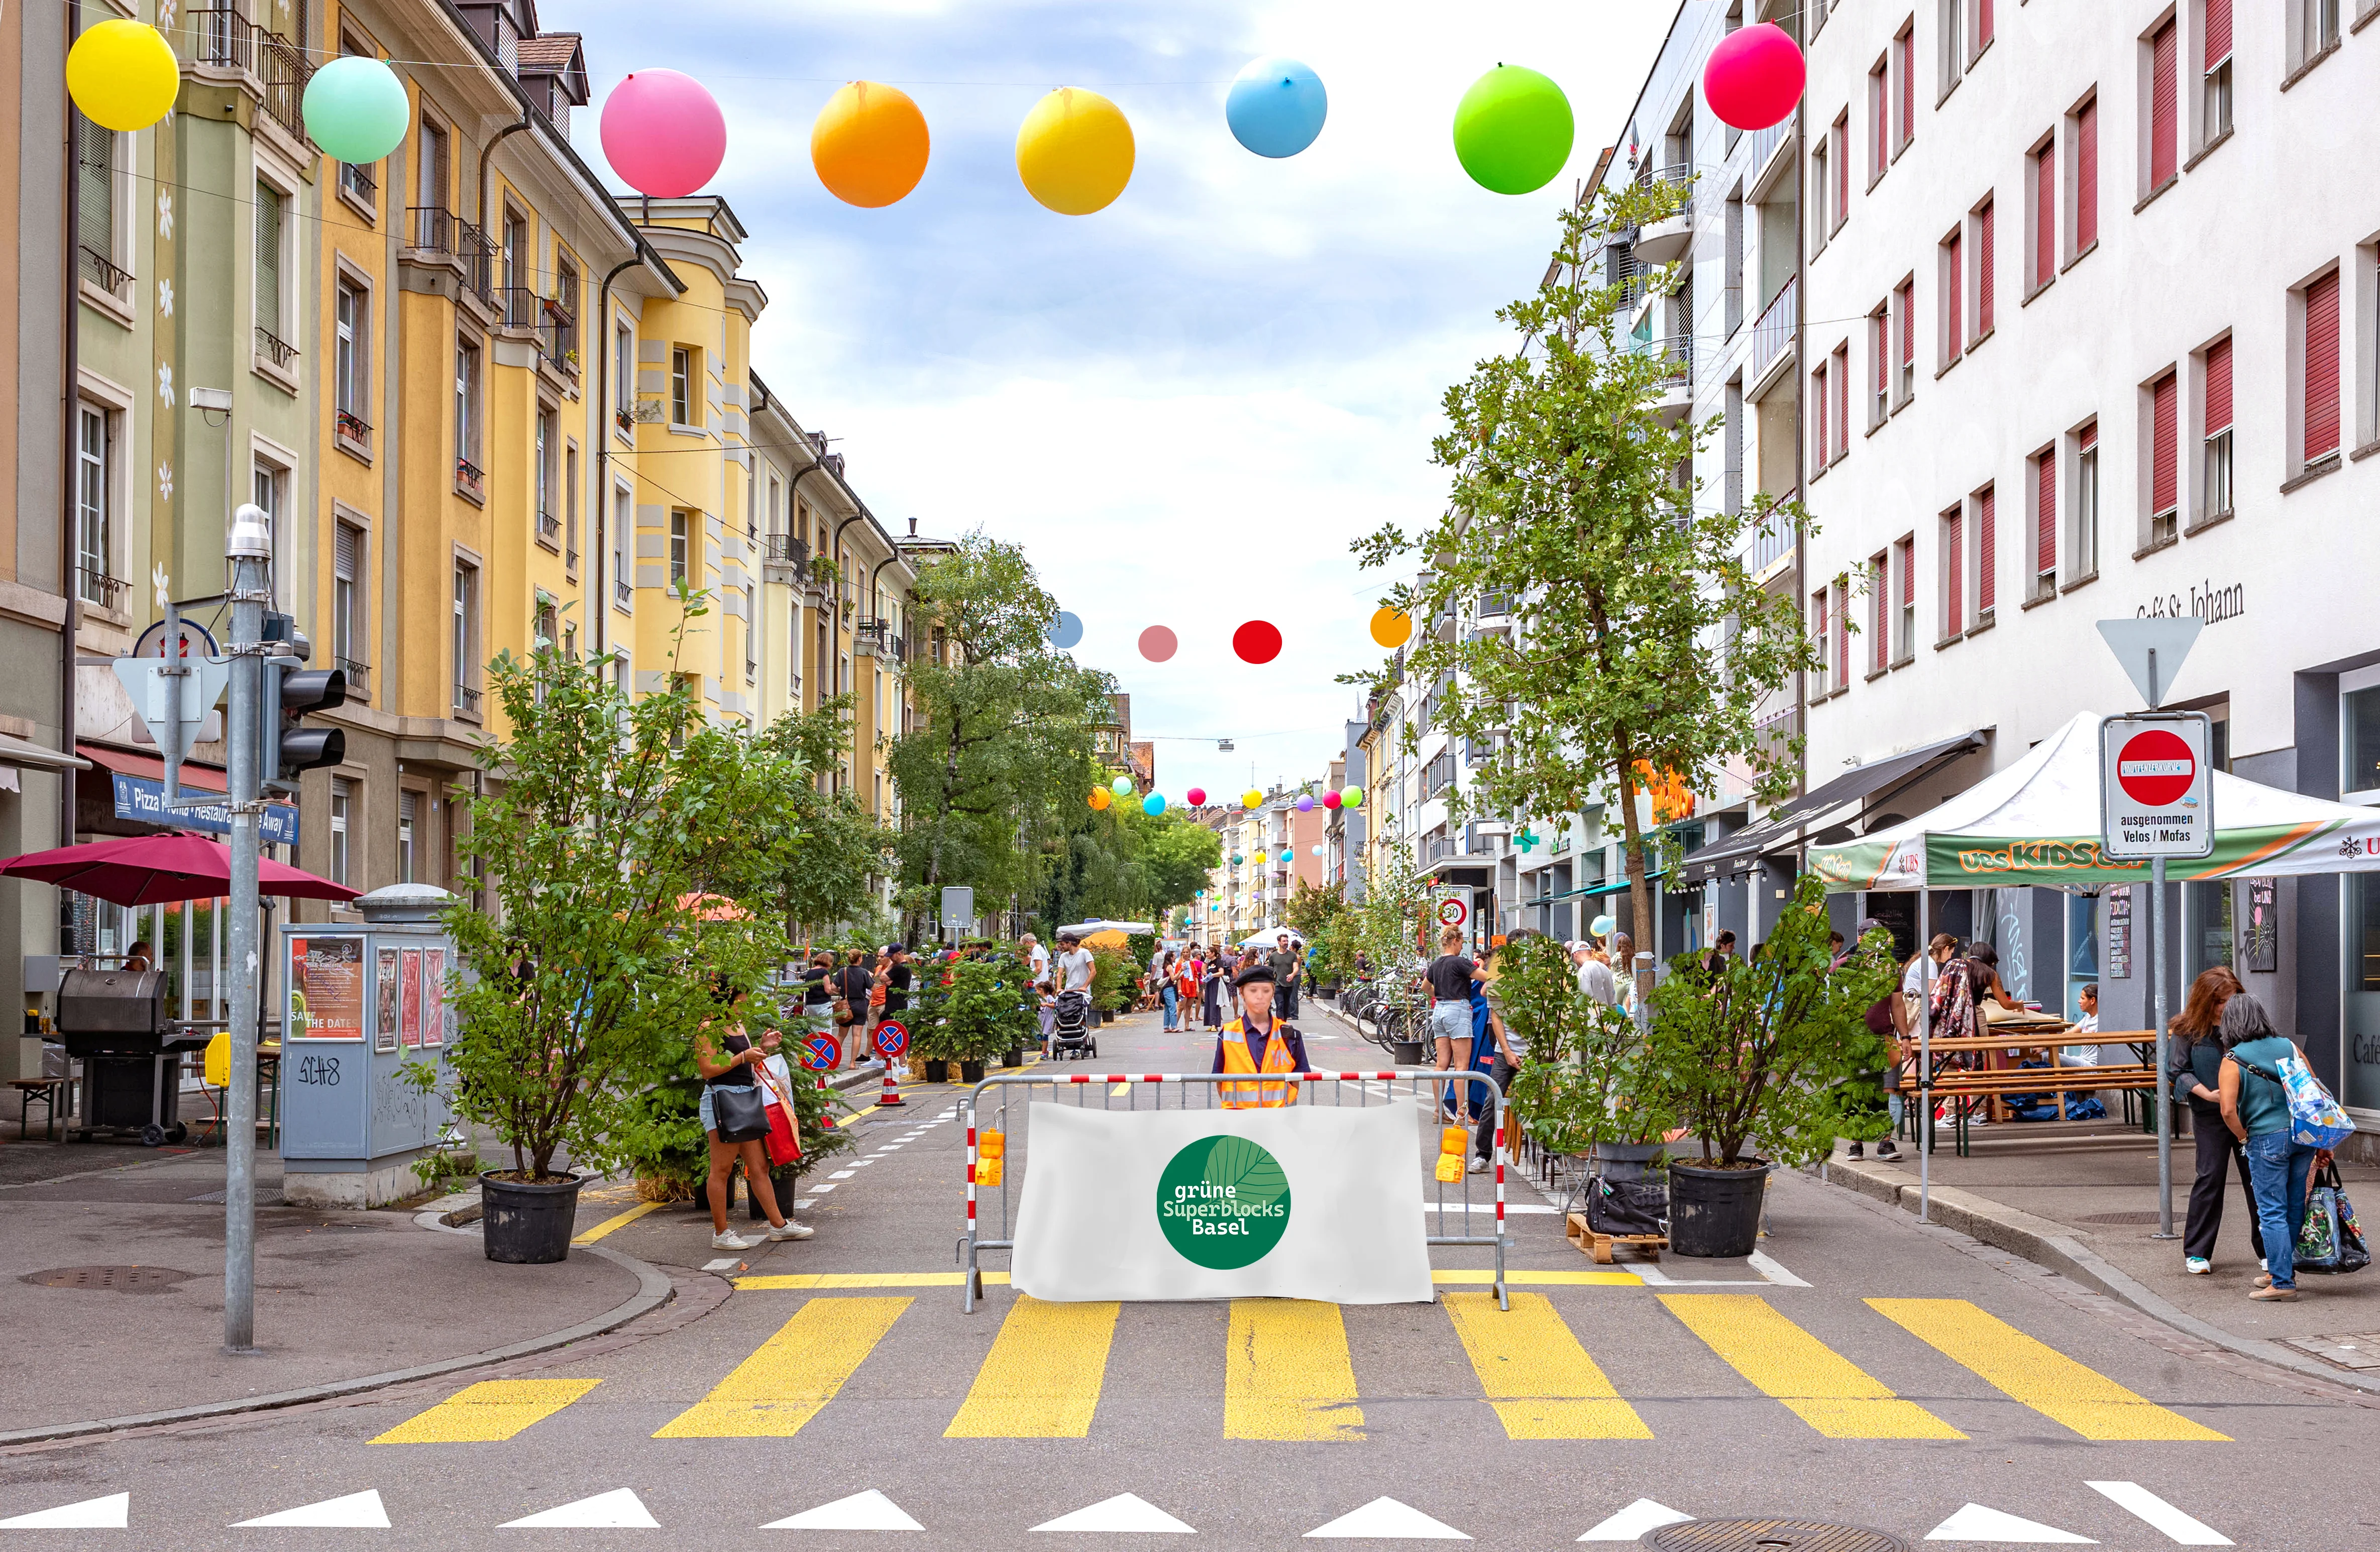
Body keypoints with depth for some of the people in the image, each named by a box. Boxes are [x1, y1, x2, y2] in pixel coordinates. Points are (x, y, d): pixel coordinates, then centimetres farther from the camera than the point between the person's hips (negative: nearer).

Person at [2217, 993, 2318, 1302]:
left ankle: (2282, 1282, 0)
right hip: (2304, 1134, 5)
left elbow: (2228, 1110, -16)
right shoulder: (2289, 1046, 7)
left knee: (2272, 1212, 1)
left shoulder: (2233, 1060, -6)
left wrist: (2244, 1137, 2)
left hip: (2267, 1139, -5)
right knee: (2294, 1207, 16)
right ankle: (2284, 1268, 29)